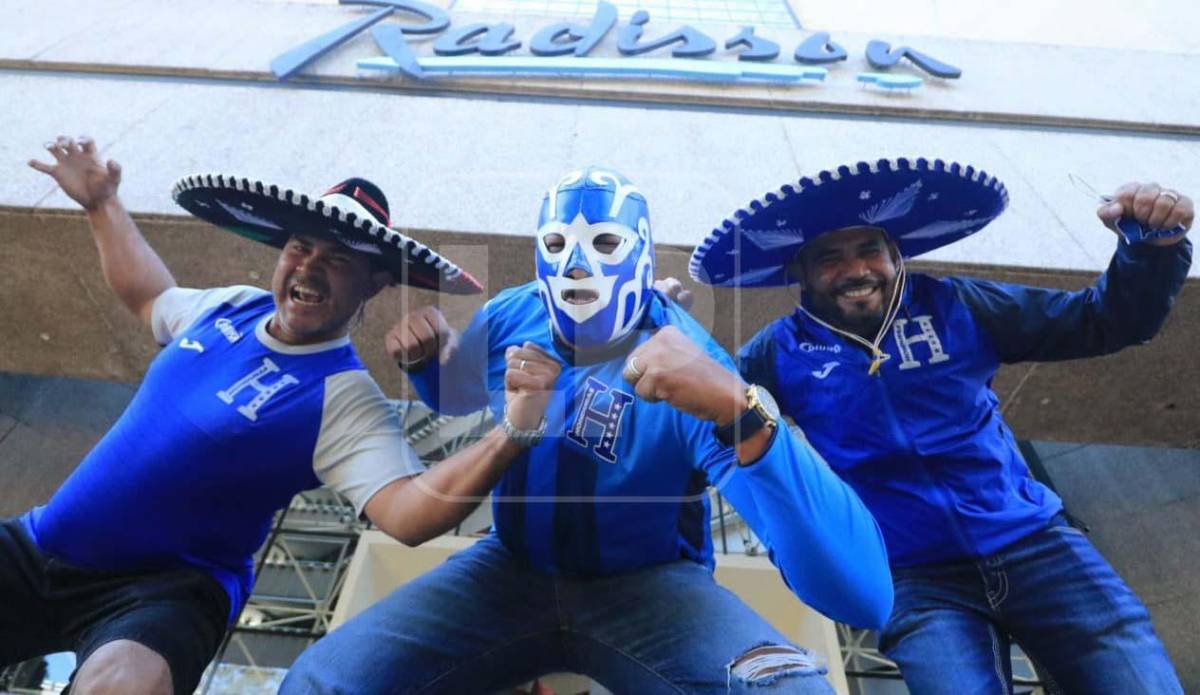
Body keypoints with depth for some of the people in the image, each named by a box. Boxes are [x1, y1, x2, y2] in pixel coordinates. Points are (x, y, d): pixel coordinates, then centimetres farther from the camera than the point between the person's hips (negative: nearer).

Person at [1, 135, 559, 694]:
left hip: (163, 589, -6)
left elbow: (406, 514, -34)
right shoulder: (232, 307, 2)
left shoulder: (342, 397, -19)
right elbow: (149, 296, 26)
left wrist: (503, 440, -49)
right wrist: (102, 204, 26)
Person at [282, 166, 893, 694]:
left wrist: (739, 410, -51)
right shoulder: (509, 317, -6)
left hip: (650, 586, -3)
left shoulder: (690, 372, -24)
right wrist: (425, 357, -5)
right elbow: (454, 394, 21)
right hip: (515, 568, 3)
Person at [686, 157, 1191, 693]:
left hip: (1035, 545, 2)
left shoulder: (955, 307, 2)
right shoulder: (781, 352, 0)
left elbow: (1104, 321, 7)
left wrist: (1152, 243, -10)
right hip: (915, 579, -1)